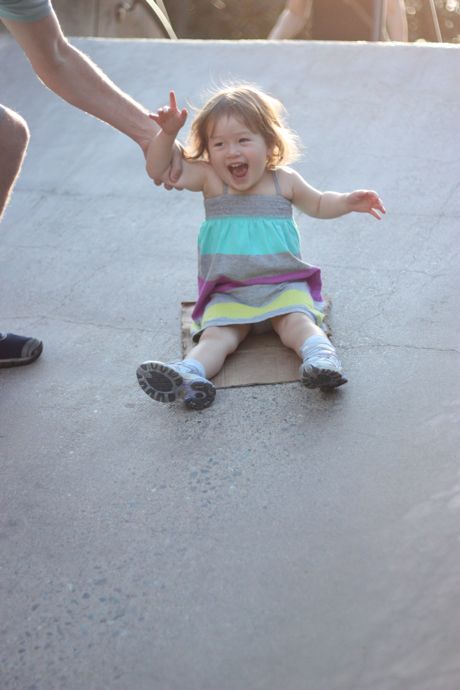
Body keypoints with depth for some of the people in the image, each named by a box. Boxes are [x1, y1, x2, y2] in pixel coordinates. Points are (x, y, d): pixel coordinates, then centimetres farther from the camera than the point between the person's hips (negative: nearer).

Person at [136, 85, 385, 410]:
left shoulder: (284, 181, 3)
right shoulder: (209, 179, -1)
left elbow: (318, 204, 22)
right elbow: (159, 170, -7)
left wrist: (348, 202, 5)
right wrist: (168, 133, -22)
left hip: (283, 286, 1)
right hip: (227, 294, -1)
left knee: (297, 321, -26)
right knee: (216, 334, -23)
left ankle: (320, 356, -45)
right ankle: (190, 374, -45)